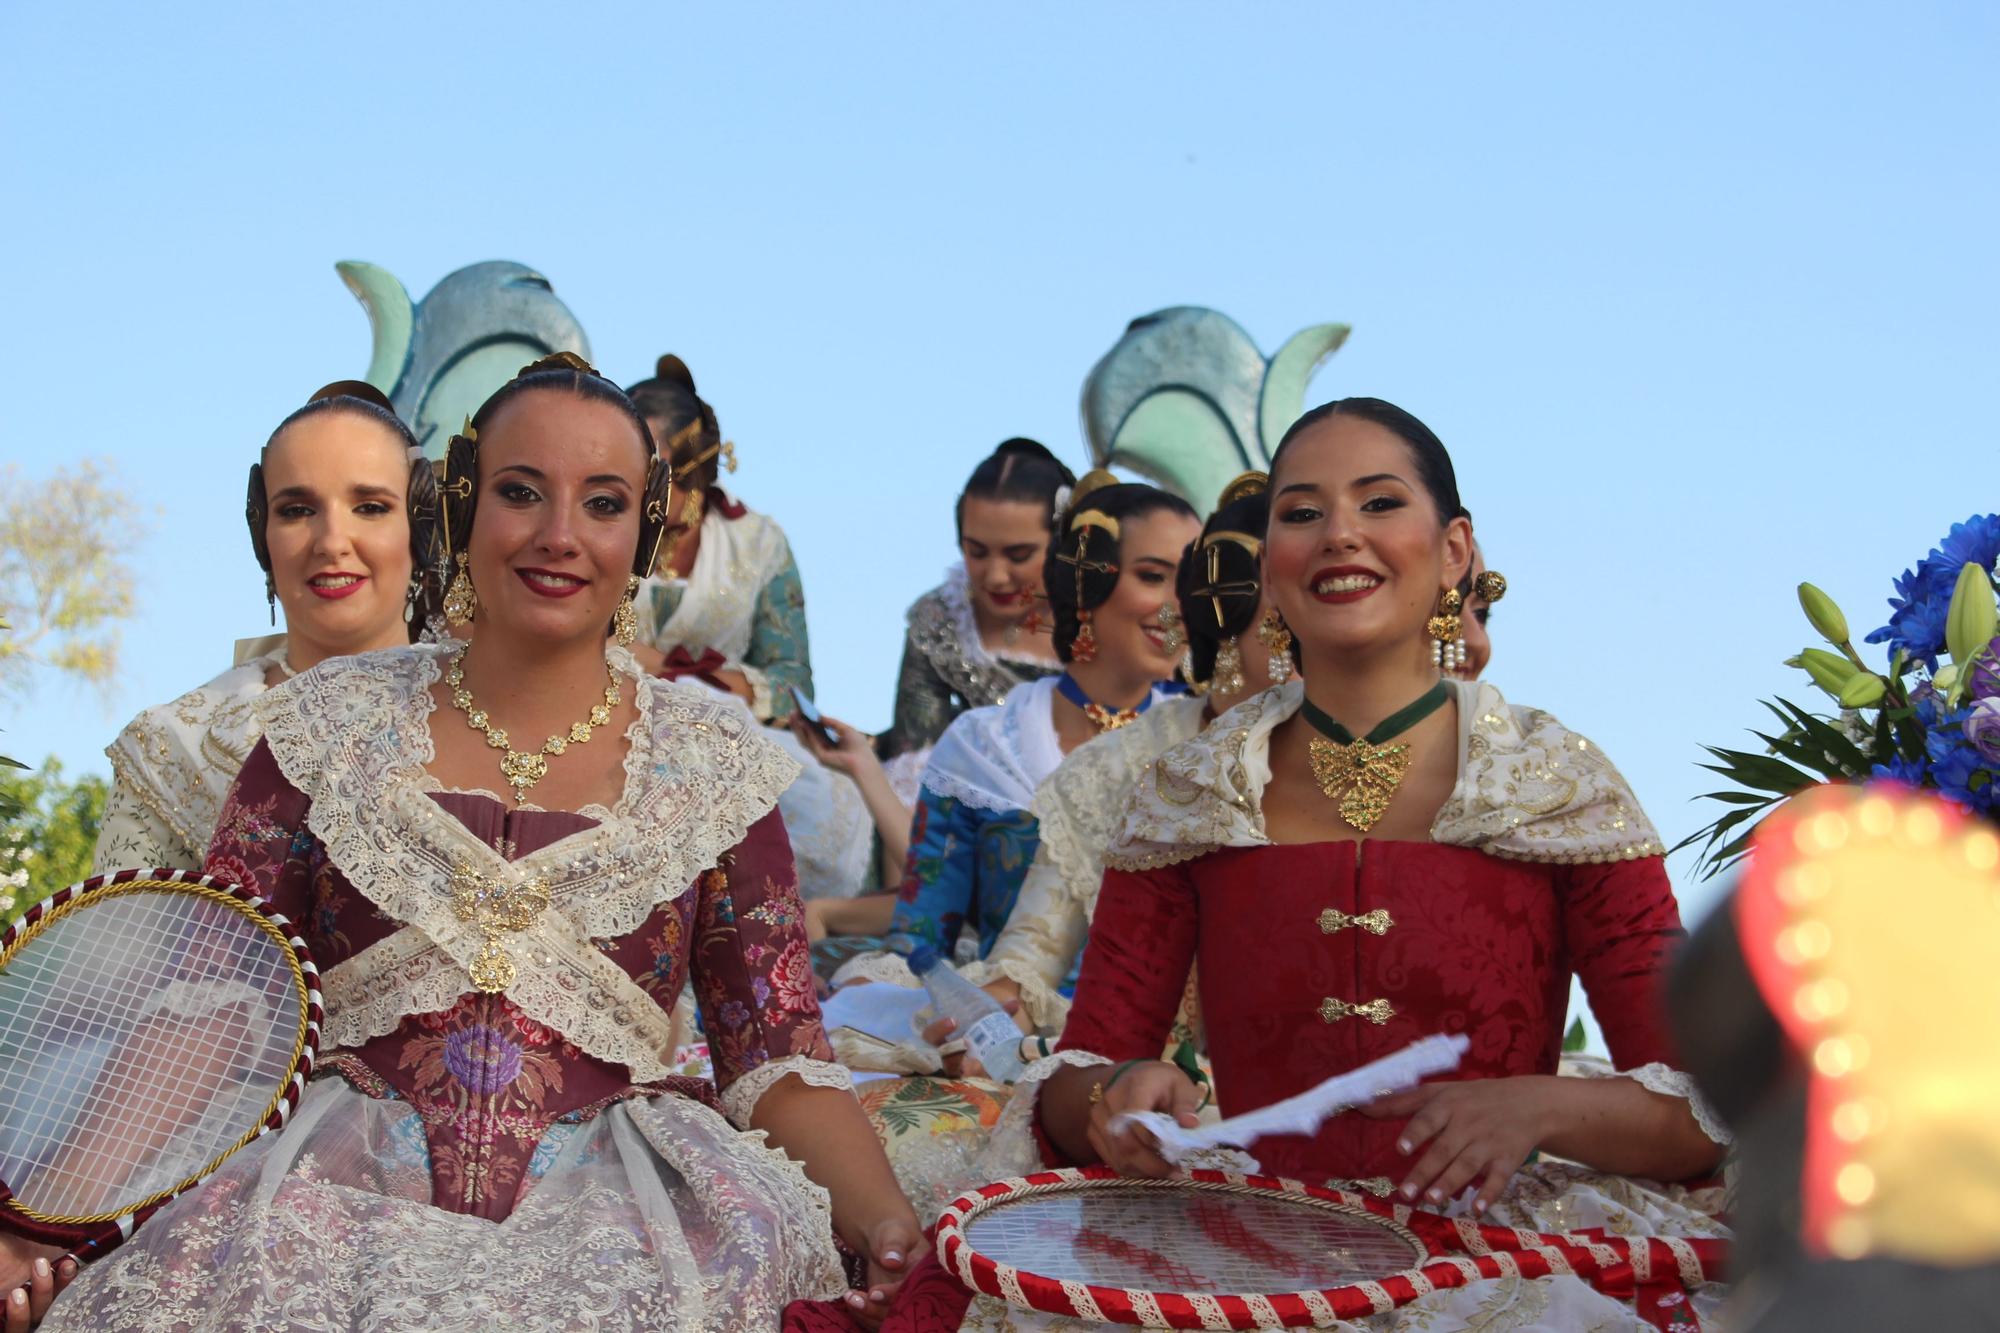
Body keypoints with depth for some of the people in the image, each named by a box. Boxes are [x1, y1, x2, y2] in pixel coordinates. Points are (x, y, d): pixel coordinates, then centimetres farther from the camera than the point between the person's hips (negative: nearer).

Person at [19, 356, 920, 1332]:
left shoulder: (713, 764, 7)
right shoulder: (335, 725, 8)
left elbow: (776, 1055, 5)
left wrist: (882, 1220, -14)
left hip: (611, 1217, 0)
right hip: (343, 1205, 0)